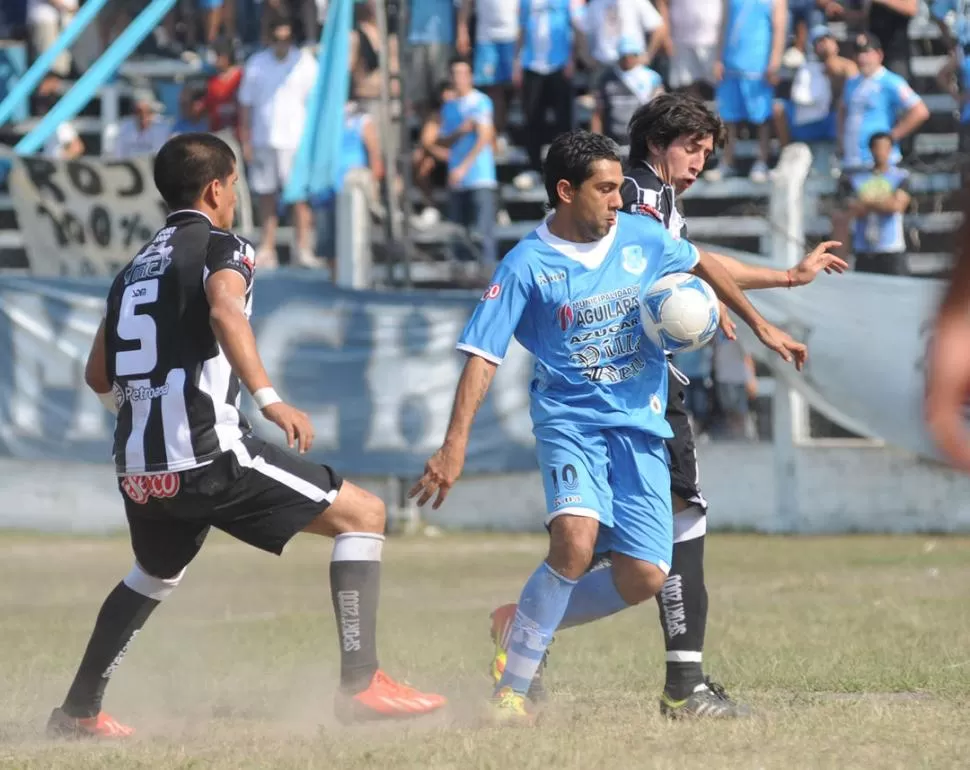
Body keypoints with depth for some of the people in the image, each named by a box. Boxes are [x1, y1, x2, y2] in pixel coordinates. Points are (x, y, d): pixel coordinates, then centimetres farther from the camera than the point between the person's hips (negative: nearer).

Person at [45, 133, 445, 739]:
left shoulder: (135, 269, 22)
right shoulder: (222, 247, 1)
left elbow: (98, 375, 27)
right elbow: (224, 310, -22)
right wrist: (269, 398, -30)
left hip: (140, 469, 8)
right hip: (207, 455, -8)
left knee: (155, 575, 35)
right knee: (363, 514, -1)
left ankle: (79, 711, 37)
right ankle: (361, 683, -11)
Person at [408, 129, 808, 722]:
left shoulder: (641, 238, 4)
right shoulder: (527, 266, -8)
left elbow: (701, 265, 24)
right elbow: (483, 355, -10)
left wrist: (762, 327, 25)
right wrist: (455, 445, -18)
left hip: (641, 427, 5)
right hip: (570, 421, -5)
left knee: (644, 577, -8)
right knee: (576, 538, -31)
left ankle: (526, 626, 17)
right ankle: (512, 689, -18)